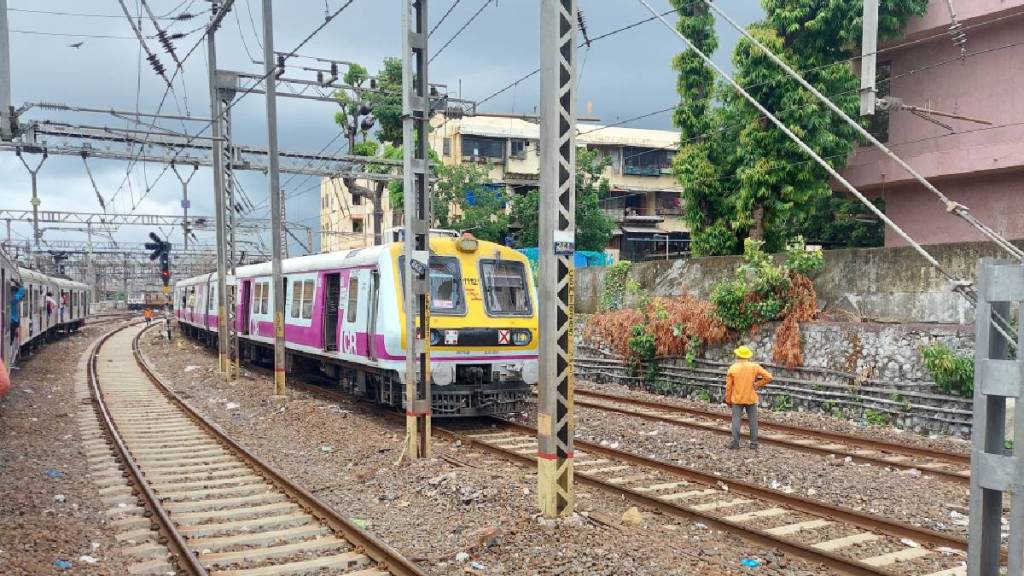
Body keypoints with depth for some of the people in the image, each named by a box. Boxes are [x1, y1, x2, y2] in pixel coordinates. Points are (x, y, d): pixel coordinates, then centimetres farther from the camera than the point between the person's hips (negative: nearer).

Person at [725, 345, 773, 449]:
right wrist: (758, 384, 2)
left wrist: (728, 400, 7)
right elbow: (768, 377, -7)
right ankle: (754, 443, 10)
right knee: (752, 421, 8)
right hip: (751, 398, 1)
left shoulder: (733, 368, -4)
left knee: (736, 420, 3)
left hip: (737, 399, 0)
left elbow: (728, 386, -2)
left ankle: (735, 442, 0)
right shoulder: (754, 366, -4)